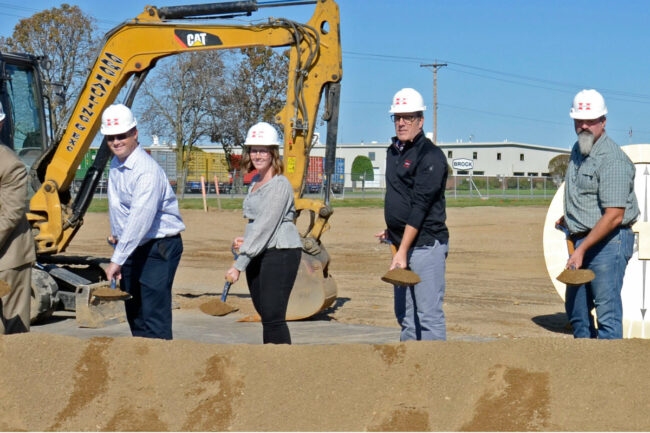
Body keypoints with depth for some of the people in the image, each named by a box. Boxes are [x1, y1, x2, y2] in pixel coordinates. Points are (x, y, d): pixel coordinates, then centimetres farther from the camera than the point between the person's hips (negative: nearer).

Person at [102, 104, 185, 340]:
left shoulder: (147, 171, -23)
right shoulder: (116, 163, 6)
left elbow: (140, 219, -31)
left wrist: (117, 259, -33)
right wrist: (116, 232, 15)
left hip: (158, 248, -9)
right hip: (132, 246, 9)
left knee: (154, 315, -14)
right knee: (134, 313, 15)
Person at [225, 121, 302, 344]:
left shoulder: (280, 185, -13)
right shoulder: (256, 181, 14)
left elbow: (265, 226, -19)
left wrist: (239, 265, -22)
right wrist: (246, 240, 7)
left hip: (281, 253, -9)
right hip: (257, 255, 9)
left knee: (272, 316, -14)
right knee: (266, 315, 10)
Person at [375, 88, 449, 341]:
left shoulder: (430, 156, -12)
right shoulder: (394, 151, 15)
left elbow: (421, 206, -19)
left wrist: (403, 251, -23)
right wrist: (391, 230, 16)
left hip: (426, 245, -9)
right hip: (402, 242, 9)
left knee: (428, 314, -9)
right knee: (405, 314, 13)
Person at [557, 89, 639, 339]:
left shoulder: (613, 159, -18)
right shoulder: (578, 150, 12)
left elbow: (614, 216, -23)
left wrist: (582, 249, -25)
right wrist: (568, 218, 23)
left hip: (609, 241, -9)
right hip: (583, 239, 10)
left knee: (607, 309, -10)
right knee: (575, 308, 14)